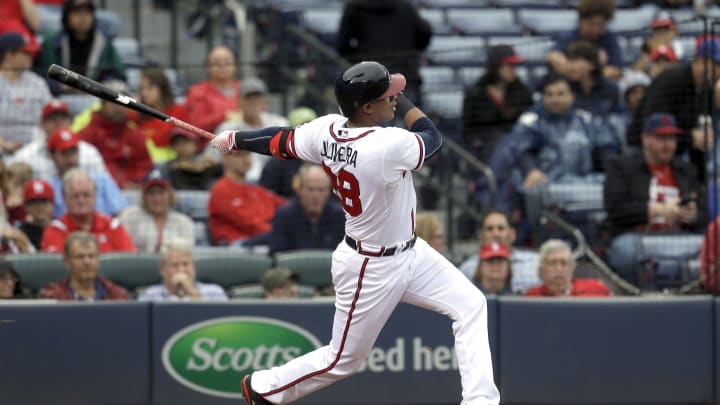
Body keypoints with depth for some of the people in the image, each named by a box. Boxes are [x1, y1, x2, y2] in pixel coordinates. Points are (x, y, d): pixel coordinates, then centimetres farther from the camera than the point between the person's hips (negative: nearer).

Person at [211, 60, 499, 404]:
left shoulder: (326, 131, -12)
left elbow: (281, 142, 5)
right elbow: (432, 137, -13)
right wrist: (400, 97, -2)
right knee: (343, 360, 10)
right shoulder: (389, 146, -34)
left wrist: (235, 140, 23)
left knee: (471, 305, 5)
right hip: (370, 270, -8)